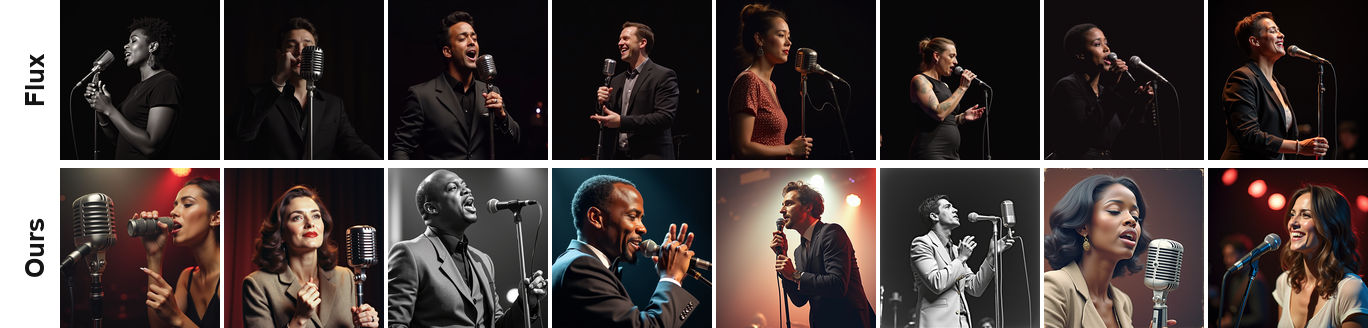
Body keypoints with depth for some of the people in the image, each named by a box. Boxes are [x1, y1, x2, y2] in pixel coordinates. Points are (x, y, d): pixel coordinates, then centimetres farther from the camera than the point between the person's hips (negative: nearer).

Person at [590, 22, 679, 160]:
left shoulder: (663, 76, -4)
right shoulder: (617, 81, 20)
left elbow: (665, 117, -16)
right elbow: (607, 118, 22)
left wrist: (622, 122, -20)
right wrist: (604, 103, -2)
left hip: (650, 161, -7)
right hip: (620, 160, 7)